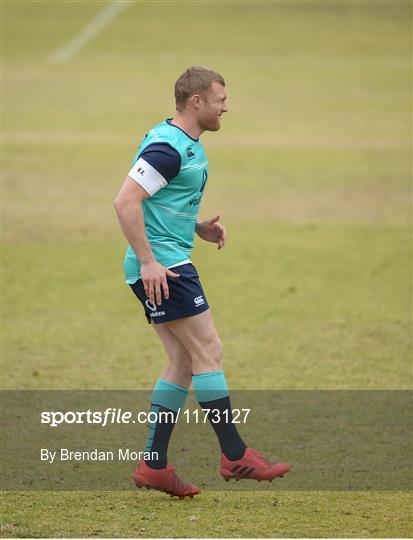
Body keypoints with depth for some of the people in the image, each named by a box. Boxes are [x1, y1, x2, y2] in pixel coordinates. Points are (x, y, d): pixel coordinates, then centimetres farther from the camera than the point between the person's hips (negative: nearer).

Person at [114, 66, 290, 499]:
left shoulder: (188, 145, 17)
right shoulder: (167, 146, -16)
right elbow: (125, 201, -22)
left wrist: (200, 229, 11)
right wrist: (148, 261, -24)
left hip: (168, 265, 11)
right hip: (161, 267, -11)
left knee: (184, 363, 9)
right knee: (208, 352, -8)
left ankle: (153, 466, 10)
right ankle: (234, 456, -3)